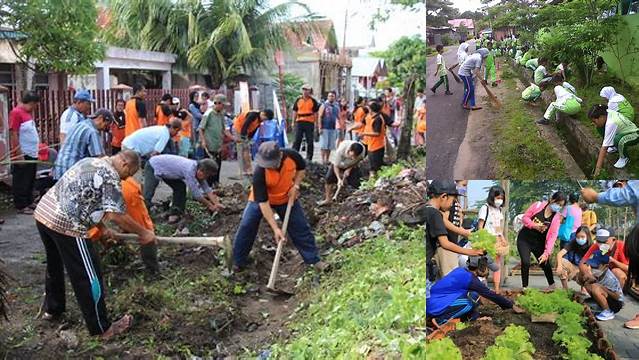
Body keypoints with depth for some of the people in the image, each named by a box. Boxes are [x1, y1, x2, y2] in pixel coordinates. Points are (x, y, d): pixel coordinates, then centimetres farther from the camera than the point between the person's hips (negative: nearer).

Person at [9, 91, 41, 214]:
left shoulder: (28, 112, 13)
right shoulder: (16, 112, -14)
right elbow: (13, 135, -19)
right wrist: (19, 154, -21)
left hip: (32, 154, 9)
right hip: (23, 155, -9)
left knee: (30, 181, 17)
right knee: (21, 182, 0)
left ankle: (29, 202, 27)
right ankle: (21, 206, 7)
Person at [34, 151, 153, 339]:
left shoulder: (90, 162, 17)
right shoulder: (110, 175, -11)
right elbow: (117, 216, -15)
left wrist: (102, 228, 26)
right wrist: (144, 233, -3)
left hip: (43, 213, 10)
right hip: (65, 224, -9)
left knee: (54, 265, 29)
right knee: (88, 276, 1)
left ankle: (52, 309, 48)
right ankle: (102, 328, 11)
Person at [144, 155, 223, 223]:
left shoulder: (199, 169, -10)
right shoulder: (190, 169, -36)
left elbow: (207, 189, -2)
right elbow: (196, 194, -31)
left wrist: (216, 204, -11)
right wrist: (211, 206, -21)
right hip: (153, 168, -8)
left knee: (180, 188, 3)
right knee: (147, 196, -19)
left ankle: (174, 214, 6)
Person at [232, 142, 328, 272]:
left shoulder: (292, 155, -29)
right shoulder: (260, 172, -37)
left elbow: (302, 168, -3)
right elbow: (263, 202, -34)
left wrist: (296, 186, -18)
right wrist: (275, 228, -36)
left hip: (287, 198, 3)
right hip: (261, 199, -2)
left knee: (301, 228, 4)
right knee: (246, 227, -8)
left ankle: (314, 259, 18)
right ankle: (238, 262, 9)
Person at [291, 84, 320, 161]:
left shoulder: (313, 101, 4)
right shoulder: (298, 100, 8)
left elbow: (316, 113, 5)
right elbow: (294, 111, 11)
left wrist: (316, 123, 0)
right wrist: (293, 122, 5)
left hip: (310, 123, -1)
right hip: (299, 122, 1)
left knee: (310, 141, 4)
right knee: (297, 140, 0)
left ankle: (309, 158, 12)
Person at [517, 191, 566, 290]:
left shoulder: (557, 218, -8)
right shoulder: (538, 205, -11)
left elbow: (552, 236, -15)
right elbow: (525, 217, -8)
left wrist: (546, 253, -24)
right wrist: (534, 225, -26)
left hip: (539, 242, 2)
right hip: (524, 239, -2)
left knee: (545, 263, 11)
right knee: (526, 262, -16)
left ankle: (552, 284, 36)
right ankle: (525, 287, 0)